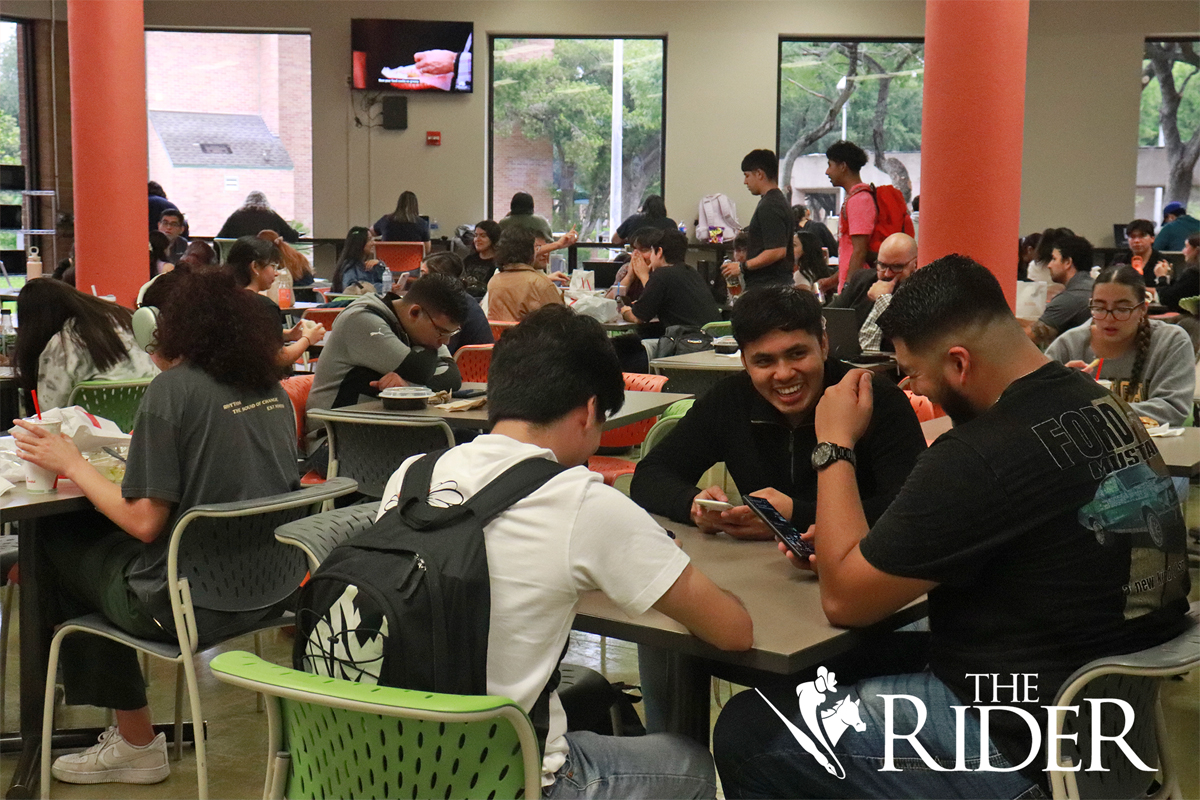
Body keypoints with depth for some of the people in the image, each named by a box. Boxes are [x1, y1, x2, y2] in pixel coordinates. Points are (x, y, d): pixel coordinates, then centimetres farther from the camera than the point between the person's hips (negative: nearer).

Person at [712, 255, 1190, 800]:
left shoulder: (981, 454, -28)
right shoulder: (1104, 406, 1)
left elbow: (845, 598, -16)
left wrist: (834, 445, -7)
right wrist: (856, 546, 7)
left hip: (1020, 751, -9)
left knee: (745, 729, 0)